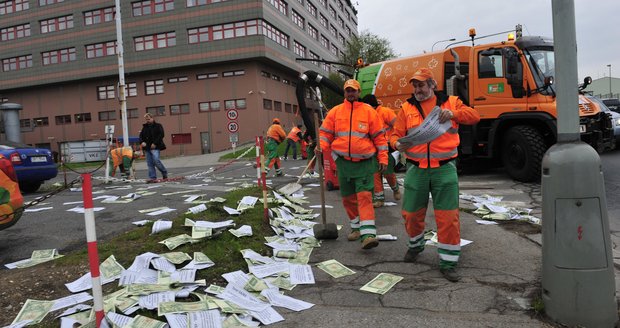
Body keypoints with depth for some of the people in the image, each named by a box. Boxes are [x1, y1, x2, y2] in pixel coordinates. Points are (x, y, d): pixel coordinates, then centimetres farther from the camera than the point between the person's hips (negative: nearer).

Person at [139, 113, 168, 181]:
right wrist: (142, 142, -6)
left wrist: (155, 143, -17)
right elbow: (141, 135, 16)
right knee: (150, 163, 4)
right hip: (147, 147, 6)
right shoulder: (145, 127, 17)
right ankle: (152, 177, 8)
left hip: (155, 147, -6)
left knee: (156, 160, -18)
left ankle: (165, 173, 2)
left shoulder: (158, 126, 1)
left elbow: (161, 135, -9)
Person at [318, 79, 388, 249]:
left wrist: (383, 158, -3)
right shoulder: (335, 112, 7)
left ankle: (368, 234, -17)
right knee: (348, 197, 11)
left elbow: (379, 136, 2)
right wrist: (321, 146, -11)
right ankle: (356, 227, 28)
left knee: (364, 196, -13)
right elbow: (326, 133, 9)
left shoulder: (368, 111, 1)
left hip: (364, 162, -3)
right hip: (343, 161, 3)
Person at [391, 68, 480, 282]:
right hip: (416, 169, 2)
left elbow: (474, 116, 0)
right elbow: (395, 134, 5)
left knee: (448, 216, -2)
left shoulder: (450, 102, 7)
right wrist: (398, 144, -19)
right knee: (411, 213, 10)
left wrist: (454, 113, -18)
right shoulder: (407, 108, 8)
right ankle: (415, 245, 39)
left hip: (444, 168, -1)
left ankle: (448, 263, 11)